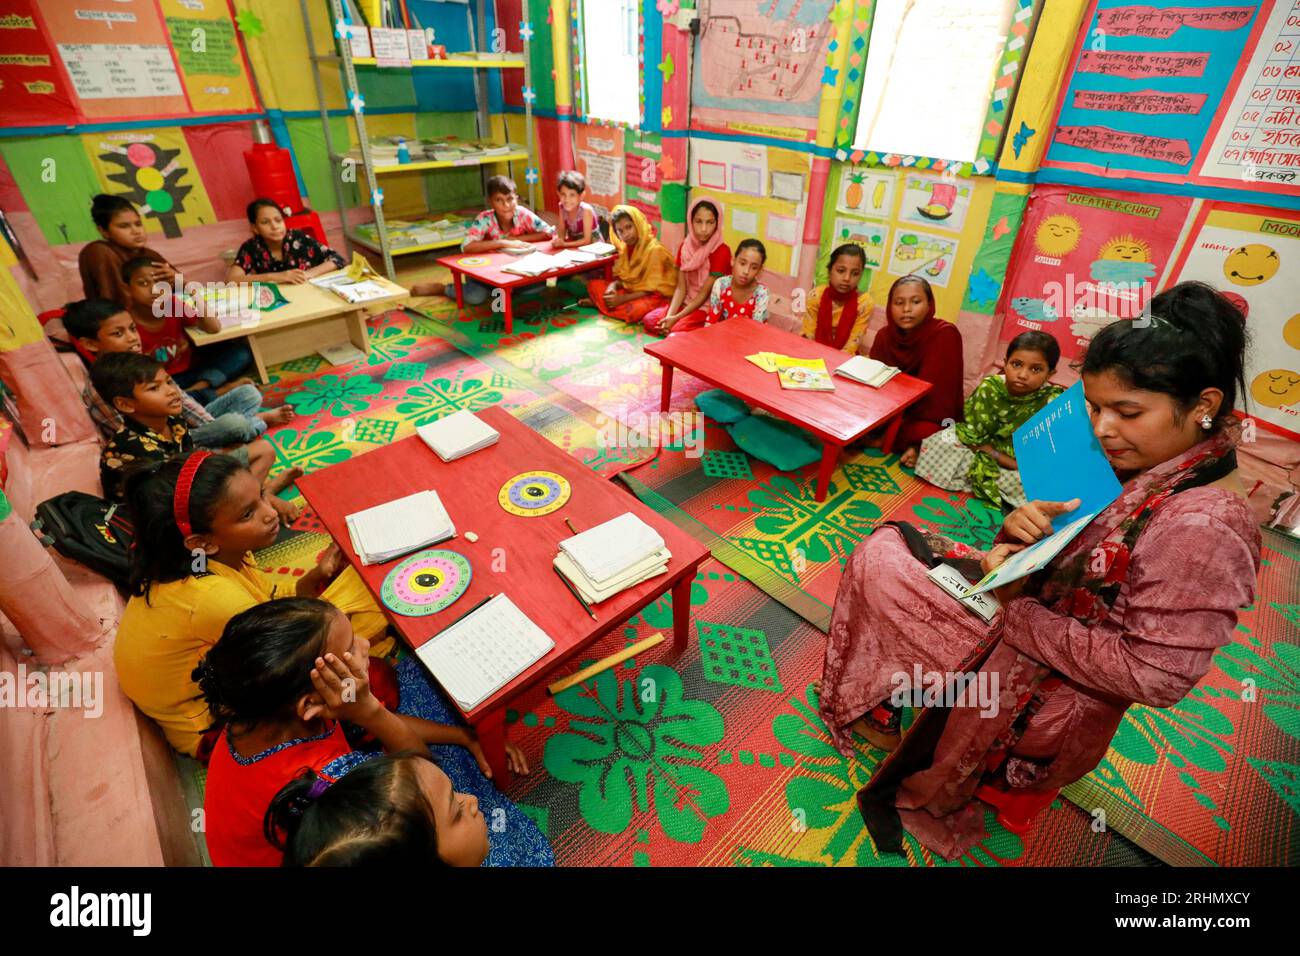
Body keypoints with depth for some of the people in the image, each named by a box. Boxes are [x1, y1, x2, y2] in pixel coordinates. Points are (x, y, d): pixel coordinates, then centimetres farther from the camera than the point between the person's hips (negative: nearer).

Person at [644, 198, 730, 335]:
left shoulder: (722, 251, -16)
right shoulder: (685, 246, 2)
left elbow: (704, 293, -17)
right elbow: (681, 287, -2)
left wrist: (676, 318, -23)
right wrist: (669, 315, -18)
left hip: (709, 308, -6)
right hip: (687, 303, 6)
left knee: (679, 329, -28)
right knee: (650, 319, -12)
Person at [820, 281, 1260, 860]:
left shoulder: (1200, 529, -28)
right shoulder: (1137, 465, -3)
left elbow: (1154, 676, -27)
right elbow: (1059, 562, 6)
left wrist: (1017, 609, -22)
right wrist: (1023, 529, -16)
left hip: (1052, 695, -8)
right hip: (1028, 617, 8)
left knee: (881, 564, -12)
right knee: (885, 550, 5)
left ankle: (876, 713, 16)